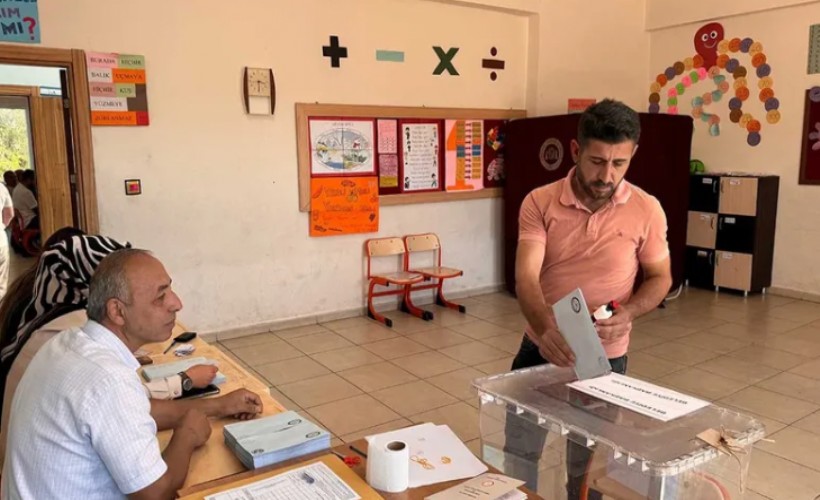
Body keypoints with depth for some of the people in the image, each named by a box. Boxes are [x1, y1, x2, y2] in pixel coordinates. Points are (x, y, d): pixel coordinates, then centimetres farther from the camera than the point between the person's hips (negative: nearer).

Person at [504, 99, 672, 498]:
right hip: (541, 347, 1)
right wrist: (545, 327, -41)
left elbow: (660, 278, 1)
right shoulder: (539, 202, -13)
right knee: (517, 454, 17)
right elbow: (525, 277, -21)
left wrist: (627, 313, -19)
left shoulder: (647, 210, -10)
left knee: (587, 466, 16)